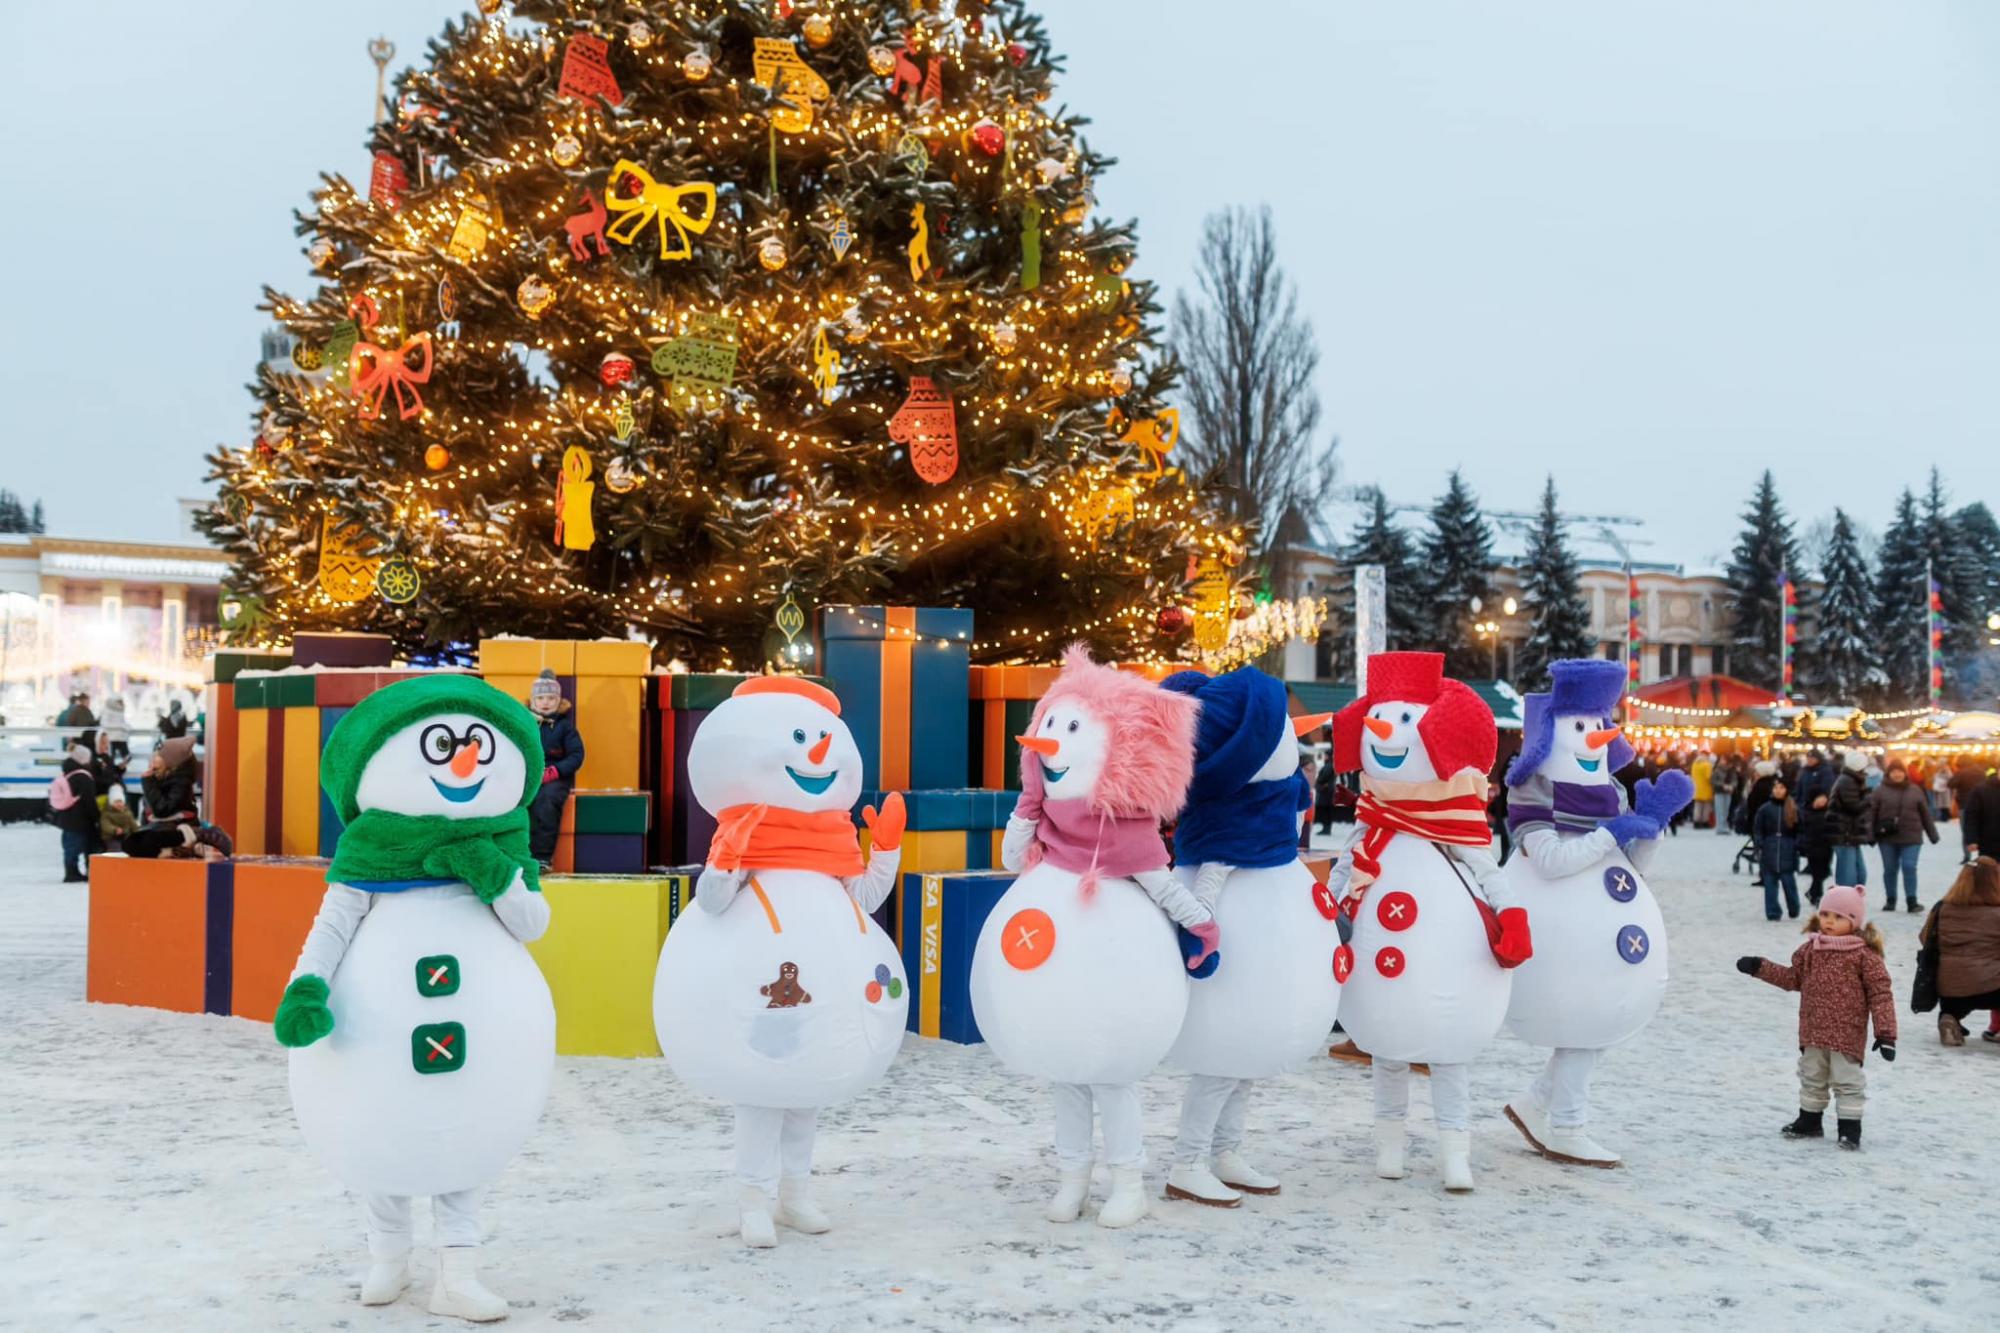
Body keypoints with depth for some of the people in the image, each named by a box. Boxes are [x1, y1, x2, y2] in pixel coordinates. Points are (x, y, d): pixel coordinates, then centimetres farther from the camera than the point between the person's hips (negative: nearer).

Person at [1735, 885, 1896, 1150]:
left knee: (1847, 1080, -1)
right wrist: (1759, 967, 11)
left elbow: (1880, 993, -11)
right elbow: (1793, 977, 18)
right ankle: (1809, 1120, 31)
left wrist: (1885, 1032, -15)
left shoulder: (1864, 954, -11)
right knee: (1811, 1077, 17)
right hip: (1813, 1031, 6)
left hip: (1847, 1034, -6)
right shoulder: (1811, 949, 7)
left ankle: (1850, 1126, 8)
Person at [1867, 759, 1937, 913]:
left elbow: (1925, 814, 10)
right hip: (1887, 837, 0)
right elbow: (1871, 813, -4)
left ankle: (1911, 901, -4)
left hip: (1911, 838, 0)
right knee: (1890, 869, 8)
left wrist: (1933, 834, 11)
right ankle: (1890, 900, 20)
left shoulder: (1915, 791, 6)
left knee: (1909, 867, -7)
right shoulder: (1880, 791, 0)